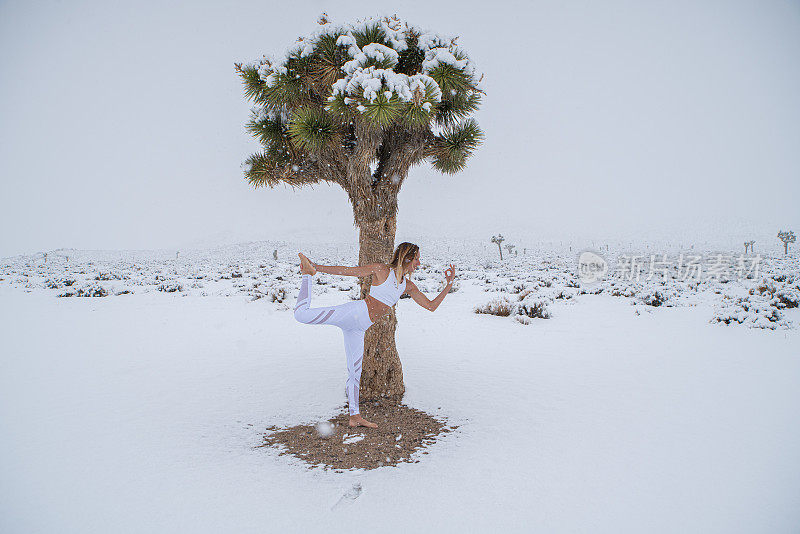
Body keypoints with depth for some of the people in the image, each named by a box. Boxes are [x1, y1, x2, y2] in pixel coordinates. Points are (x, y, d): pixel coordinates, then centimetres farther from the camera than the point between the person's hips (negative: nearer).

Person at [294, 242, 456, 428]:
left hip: (359, 328, 6)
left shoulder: (408, 286, 15)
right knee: (302, 314, -22)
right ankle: (307, 274, 1)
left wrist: (449, 284, 9)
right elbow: (348, 271, -5)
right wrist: (317, 268, -8)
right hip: (354, 312, -6)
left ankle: (355, 416, 21)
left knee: (355, 372, 11)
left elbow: (431, 306, 16)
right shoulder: (382, 270, -5)